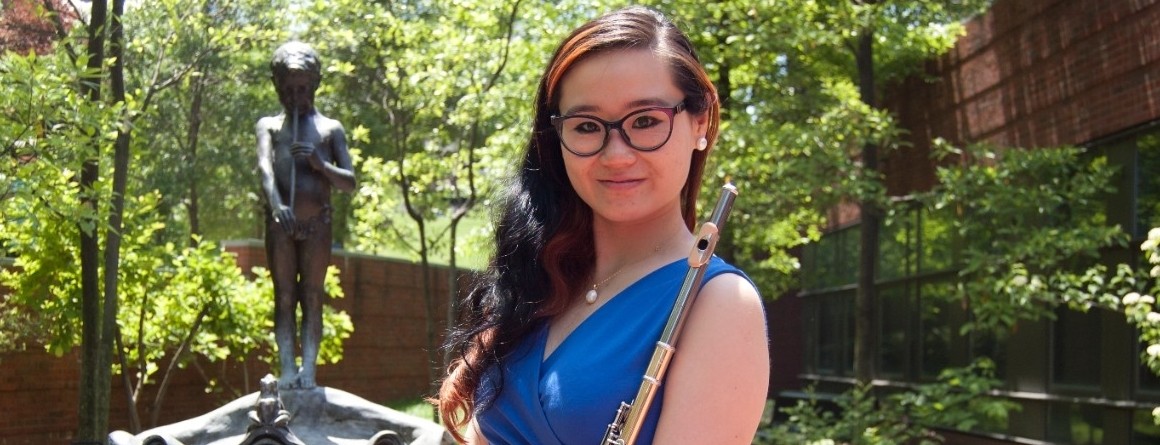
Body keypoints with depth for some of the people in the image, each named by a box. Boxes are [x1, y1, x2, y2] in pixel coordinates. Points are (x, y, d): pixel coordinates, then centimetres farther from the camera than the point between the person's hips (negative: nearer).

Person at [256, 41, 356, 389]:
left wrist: (320, 164, -14)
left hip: (317, 223, 0)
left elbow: (350, 182, 6)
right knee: (284, 296, 0)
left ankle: (308, 369, -1)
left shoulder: (330, 129, 12)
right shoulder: (269, 126, 11)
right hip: (280, 222, 0)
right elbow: (265, 167, -9)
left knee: (312, 296, -1)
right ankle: (287, 369, 0)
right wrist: (276, 204, -28)